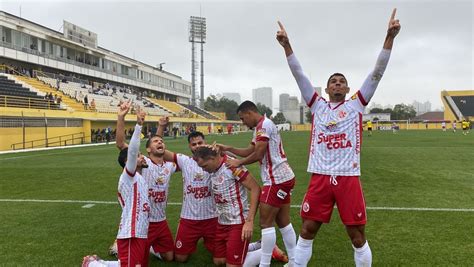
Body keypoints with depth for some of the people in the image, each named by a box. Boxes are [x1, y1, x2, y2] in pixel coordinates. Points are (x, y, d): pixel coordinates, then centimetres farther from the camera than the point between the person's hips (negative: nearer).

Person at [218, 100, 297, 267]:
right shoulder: (261, 127, 18)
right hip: (283, 178, 10)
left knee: (266, 222, -4)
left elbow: (258, 155, -16)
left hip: (277, 180, -10)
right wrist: (228, 148, 14)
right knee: (283, 222, 14)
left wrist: (238, 163, -3)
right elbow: (249, 151, 20)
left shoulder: (263, 125, -14)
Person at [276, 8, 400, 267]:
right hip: (320, 177, 1)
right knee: (307, 230, 8)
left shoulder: (356, 104, 8)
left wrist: (389, 37, -8)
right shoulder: (318, 105, 10)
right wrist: (287, 45, -3)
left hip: (348, 177, 0)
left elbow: (377, 73, 1)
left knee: (357, 235, 8)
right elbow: (299, 76, 5)